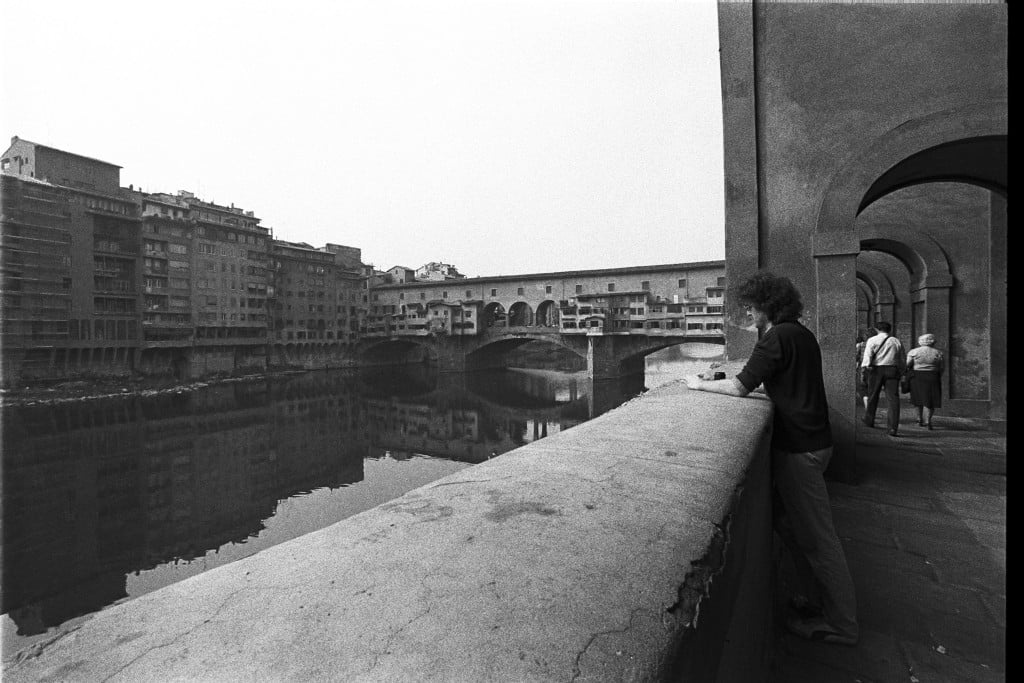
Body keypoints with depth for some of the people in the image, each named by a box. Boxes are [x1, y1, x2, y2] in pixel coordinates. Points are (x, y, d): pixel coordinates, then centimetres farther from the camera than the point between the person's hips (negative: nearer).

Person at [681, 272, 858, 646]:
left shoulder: (777, 337, -17)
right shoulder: (802, 334, 13)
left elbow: (740, 387, -21)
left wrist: (700, 384, -7)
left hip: (799, 447, -9)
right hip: (813, 439, 9)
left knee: (817, 537, 4)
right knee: (787, 521, 19)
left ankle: (841, 624, 19)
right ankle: (817, 599, 32)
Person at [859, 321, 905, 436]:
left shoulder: (872, 340, 2)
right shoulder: (896, 342, 13)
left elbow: (867, 357, -7)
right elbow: (903, 361, 13)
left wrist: (863, 372, -7)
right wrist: (900, 372, 23)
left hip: (876, 369, -2)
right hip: (893, 370, 2)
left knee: (872, 396, 12)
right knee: (893, 398, -1)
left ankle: (869, 421, 26)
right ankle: (893, 428, -7)